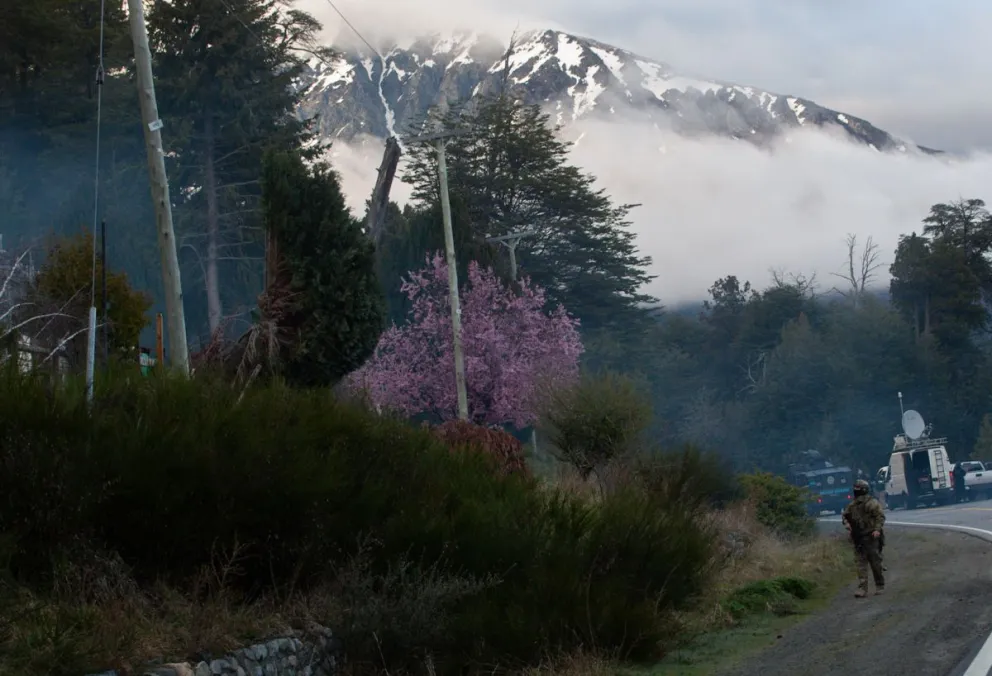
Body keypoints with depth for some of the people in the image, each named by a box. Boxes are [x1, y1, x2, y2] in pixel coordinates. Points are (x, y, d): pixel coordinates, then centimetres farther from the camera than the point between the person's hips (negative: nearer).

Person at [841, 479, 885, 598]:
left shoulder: (871, 503, -8)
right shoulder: (852, 505, 11)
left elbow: (881, 516, -12)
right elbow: (844, 515, 22)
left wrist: (877, 529, -22)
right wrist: (846, 523, 1)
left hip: (870, 538, -5)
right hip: (858, 539, 5)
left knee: (875, 562, 4)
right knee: (861, 563, 0)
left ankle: (880, 586, 19)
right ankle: (862, 589, -3)